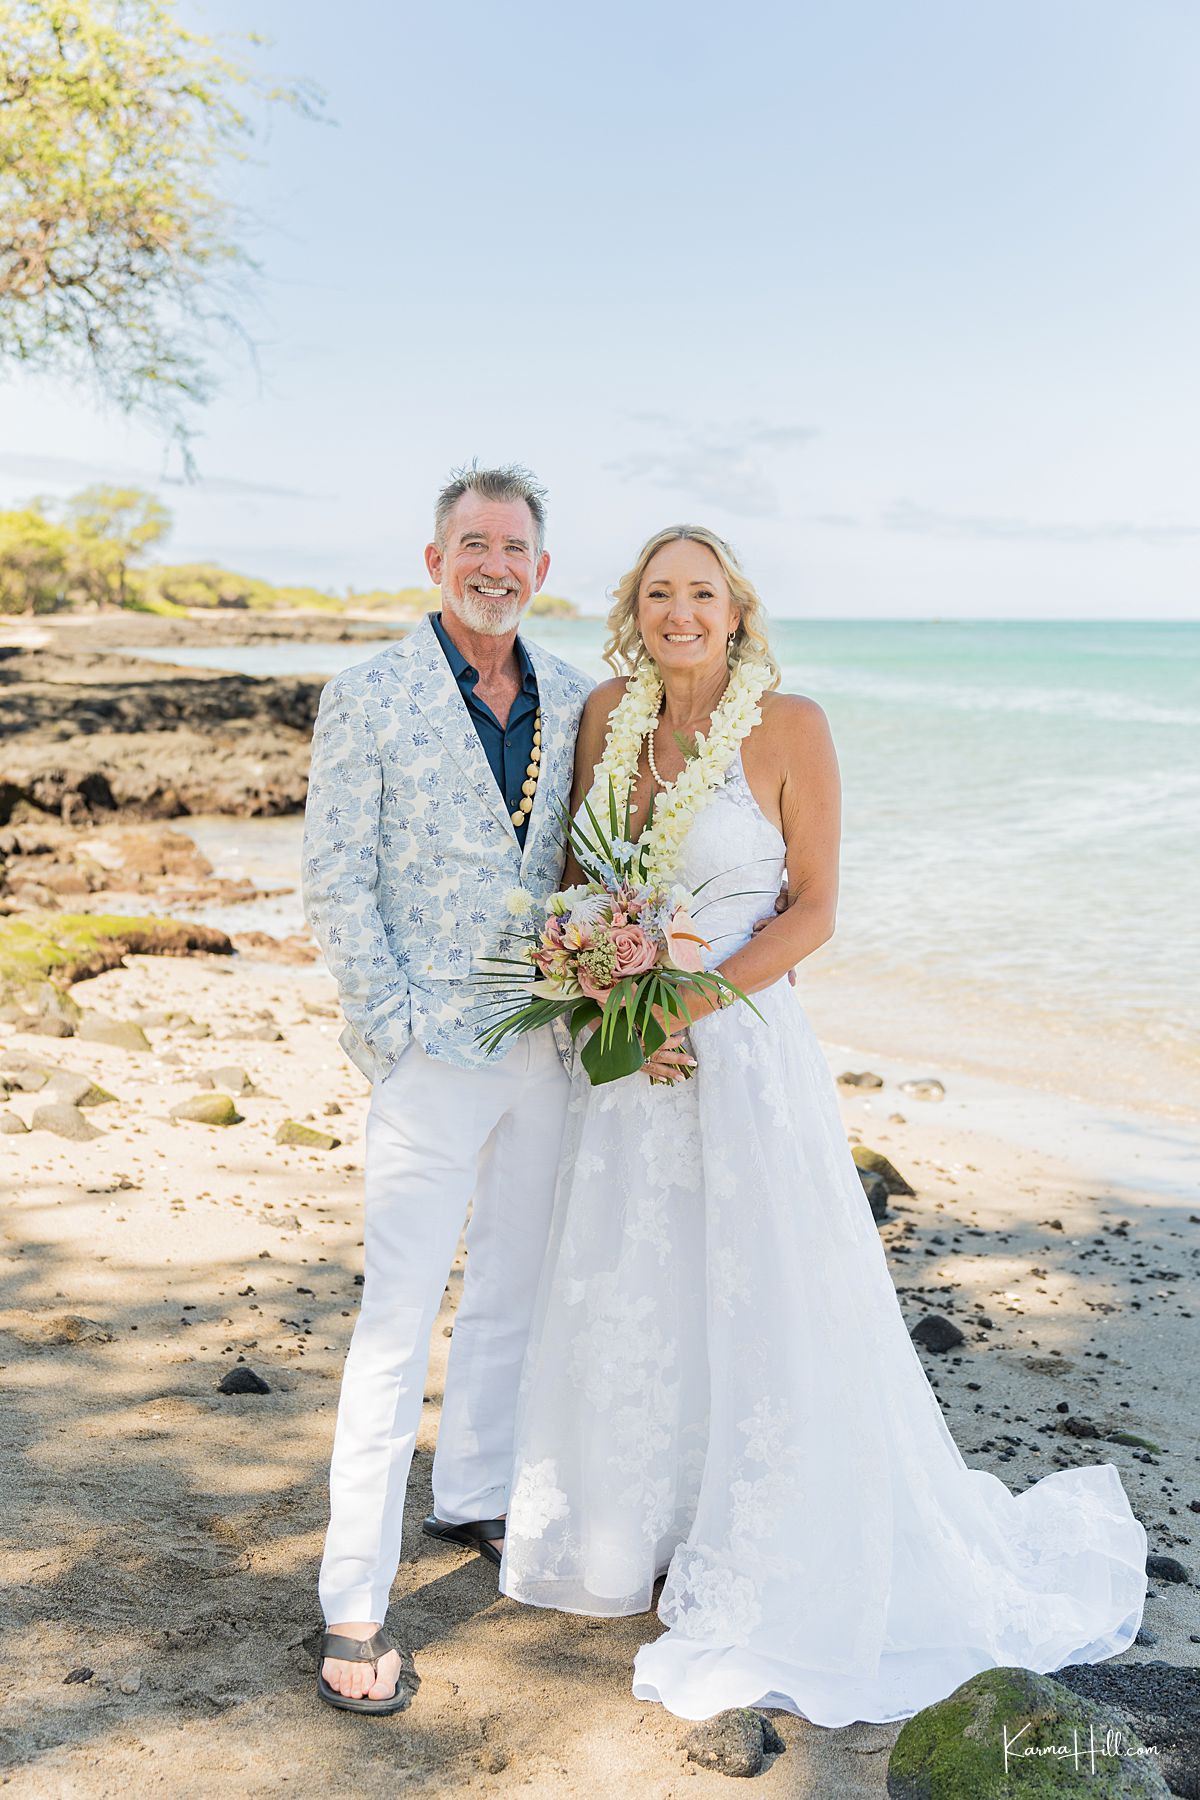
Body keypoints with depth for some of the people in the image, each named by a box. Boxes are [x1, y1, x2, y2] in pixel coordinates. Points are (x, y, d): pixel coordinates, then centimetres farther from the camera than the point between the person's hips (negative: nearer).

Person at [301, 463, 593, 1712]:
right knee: (398, 1325, -1)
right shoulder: (370, 698, -7)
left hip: (544, 1046, 5)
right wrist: (395, 1035, -13)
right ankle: (353, 1609, 11)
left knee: (513, 1294, 18)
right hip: (434, 1054, -5)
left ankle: (472, 1498, 41)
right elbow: (334, 884, -8)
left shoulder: (572, 699, 7)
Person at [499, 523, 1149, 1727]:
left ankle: (772, 1589, 26)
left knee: (758, 1317, 5)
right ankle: (628, 1539, 41)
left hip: (738, 1047, -5)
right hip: (623, 1050, 5)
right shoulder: (610, 712, 3)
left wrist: (691, 1002, -17)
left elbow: (812, 910, -9)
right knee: (619, 1307, 17)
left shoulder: (787, 725, -11)